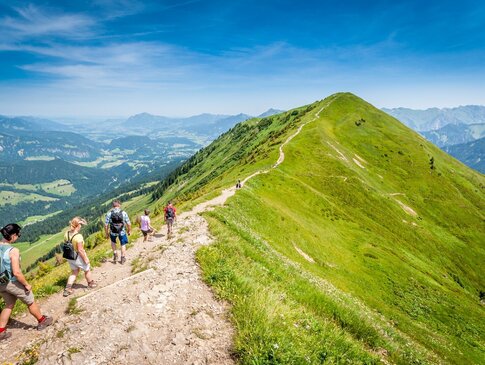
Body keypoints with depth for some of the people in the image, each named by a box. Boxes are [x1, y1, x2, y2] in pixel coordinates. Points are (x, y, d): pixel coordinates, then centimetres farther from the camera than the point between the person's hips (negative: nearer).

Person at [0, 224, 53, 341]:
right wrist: (27, 284, -13)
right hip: (13, 282, -7)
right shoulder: (13, 250, -26)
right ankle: (42, 321, 33)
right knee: (31, 302, 15)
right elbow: (16, 272, -27)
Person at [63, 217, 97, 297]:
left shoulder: (67, 234, -9)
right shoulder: (78, 236, -31)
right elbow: (80, 250, -27)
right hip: (78, 257, -6)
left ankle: (68, 289, 21)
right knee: (87, 270, 20)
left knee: (74, 272, 25)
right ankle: (91, 283, 42)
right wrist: (86, 259, -15)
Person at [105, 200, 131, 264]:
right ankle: (123, 259, 29)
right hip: (122, 232, -1)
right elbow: (129, 224, -9)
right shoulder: (123, 213, -14)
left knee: (113, 241, 33)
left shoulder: (109, 213, -13)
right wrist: (129, 231, 8)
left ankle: (115, 254, 23)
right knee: (123, 245, 21)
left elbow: (106, 225, -11)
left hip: (113, 232, 1)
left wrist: (107, 233, 4)